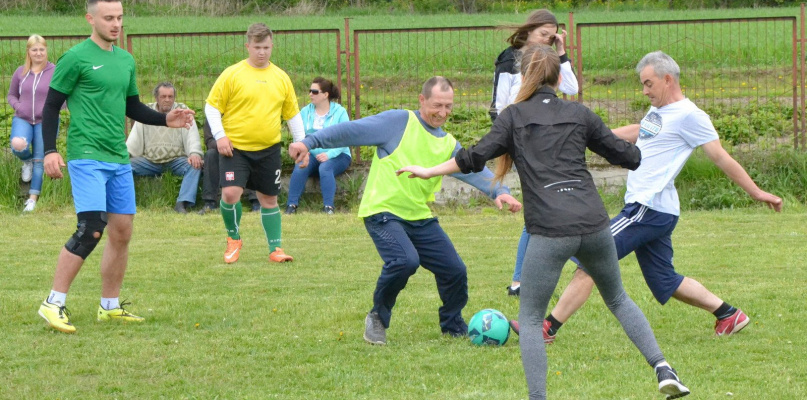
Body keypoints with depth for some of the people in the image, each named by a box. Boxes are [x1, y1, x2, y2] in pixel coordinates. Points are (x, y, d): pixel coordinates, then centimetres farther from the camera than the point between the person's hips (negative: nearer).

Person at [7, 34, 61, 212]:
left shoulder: (55, 72, -4)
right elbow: (11, 95, 15)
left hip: (45, 122, -1)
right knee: (18, 146, -27)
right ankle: (27, 161, 9)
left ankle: (33, 198, 13)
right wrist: (18, 106, -5)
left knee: (40, 161, 1)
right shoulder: (21, 72, 5)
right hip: (22, 119, 1)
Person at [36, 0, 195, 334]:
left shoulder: (125, 60, 14)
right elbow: (51, 106, -4)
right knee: (91, 230, -17)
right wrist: (49, 150, -12)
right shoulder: (75, 58, -7)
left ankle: (109, 306, 19)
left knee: (122, 231, 7)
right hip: (86, 156, -7)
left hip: (119, 159, 8)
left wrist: (165, 119, 8)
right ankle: (53, 304, -10)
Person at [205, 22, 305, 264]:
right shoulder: (232, 74, -4)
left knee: (269, 199, 7)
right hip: (235, 148, -3)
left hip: (268, 149, 3)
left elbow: (292, 114, 15)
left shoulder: (281, 78, 7)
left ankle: (275, 249, 16)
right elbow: (212, 106, -1)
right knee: (231, 193, -17)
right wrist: (220, 136, -11)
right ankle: (233, 238, 7)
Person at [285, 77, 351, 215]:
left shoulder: (339, 112, -1)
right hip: (312, 155, 3)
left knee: (325, 168, -35)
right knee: (300, 168, -28)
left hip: (337, 155, -3)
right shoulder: (305, 112, 12)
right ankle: (291, 205, -30)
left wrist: (329, 154, -23)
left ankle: (328, 207, -36)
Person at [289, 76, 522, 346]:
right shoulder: (399, 122, -5)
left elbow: (474, 170, -2)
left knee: (455, 270, 0)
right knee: (404, 261, -29)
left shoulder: (448, 145, 12)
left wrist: (499, 191, -22)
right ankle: (377, 318, -4)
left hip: (420, 218, 6)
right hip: (383, 212, -6)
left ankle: (454, 328, 26)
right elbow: (353, 131, -9)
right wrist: (310, 143, -17)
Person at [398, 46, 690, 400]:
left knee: (530, 318, 9)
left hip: (549, 232, -3)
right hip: (594, 224, 3)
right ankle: (662, 368, 11)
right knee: (618, 300, 24)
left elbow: (476, 157, -1)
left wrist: (429, 171, 10)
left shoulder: (515, 115, 6)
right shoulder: (579, 114, 13)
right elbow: (629, 157, 17)